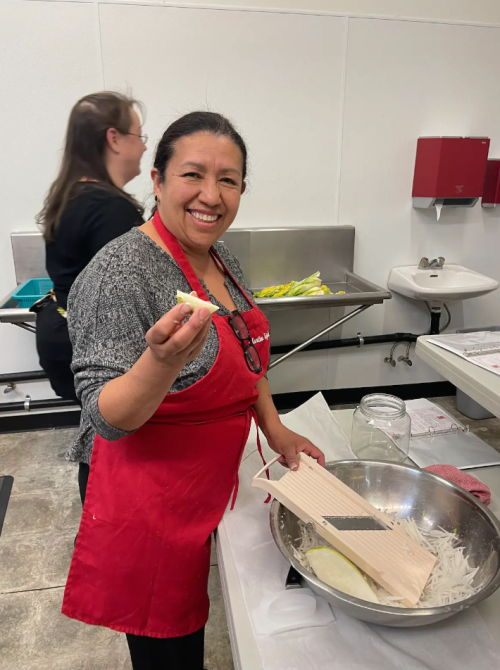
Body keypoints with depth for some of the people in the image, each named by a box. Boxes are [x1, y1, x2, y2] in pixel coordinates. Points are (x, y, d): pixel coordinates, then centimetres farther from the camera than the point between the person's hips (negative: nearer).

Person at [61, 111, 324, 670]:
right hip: (153, 505, -7)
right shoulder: (120, 272, -24)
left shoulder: (222, 259, 1)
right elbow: (107, 419, -24)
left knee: (191, 620, 27)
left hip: (211, 487, 7)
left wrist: (274, 428, 3)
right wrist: (163, 361, -42)